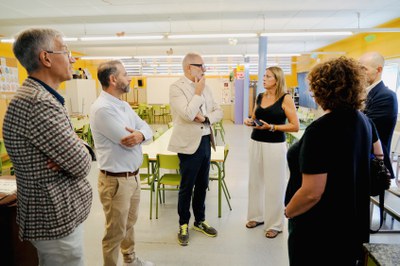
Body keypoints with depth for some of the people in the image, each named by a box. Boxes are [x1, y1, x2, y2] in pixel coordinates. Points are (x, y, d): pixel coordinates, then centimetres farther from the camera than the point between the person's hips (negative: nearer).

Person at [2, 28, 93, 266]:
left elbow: (76, 150, 9)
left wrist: (76, 149, -12)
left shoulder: (41, 96, 8)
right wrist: (81, 153, -3)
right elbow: (82, 164, -24)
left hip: (60, 211, 10)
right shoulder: (38, 104, -26)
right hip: (58, 218, -10)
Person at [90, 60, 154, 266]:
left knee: (130, 223, 26)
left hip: (134, 175, 9)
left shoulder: (123, 105, 9)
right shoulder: (102, 108, -21)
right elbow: (128, 141, -25)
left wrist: (140, 135, -20)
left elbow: (147, 129, 3)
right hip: (116, 180, -9)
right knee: (116, 232, 8)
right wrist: (140, 132, -4)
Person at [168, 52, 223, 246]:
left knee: (202, 185, 17)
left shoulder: (205, 87, 10)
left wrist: (206, 118, -11)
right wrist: (199, 92, -13)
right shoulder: (176, 87, -11)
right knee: (187, 187, 7)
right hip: (190, 144, -7)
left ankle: (200, 221, 34)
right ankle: (183, 225, 26)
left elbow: (218, 111, 8)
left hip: (206, 141, 7)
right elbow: (187, 114, -24)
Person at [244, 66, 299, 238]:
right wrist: (249, 121, -2)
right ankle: (257, 215, 31)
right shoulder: (260, 97, 8)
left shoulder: (285, 98, -8)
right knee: (255, 181, 13)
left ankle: (274, 224, 18)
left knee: (274, 185, 2)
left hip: (275, 146, -6)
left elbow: (295, 126, -11)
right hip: (256, 143, 6)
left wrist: (272, 127, -20)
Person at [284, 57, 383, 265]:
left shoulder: (320, 129, -28)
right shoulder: (364, 120, -1)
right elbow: (377, 154, 18)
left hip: (319, 231, -7)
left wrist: (287, 212, -12)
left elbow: (311, 193, -29)